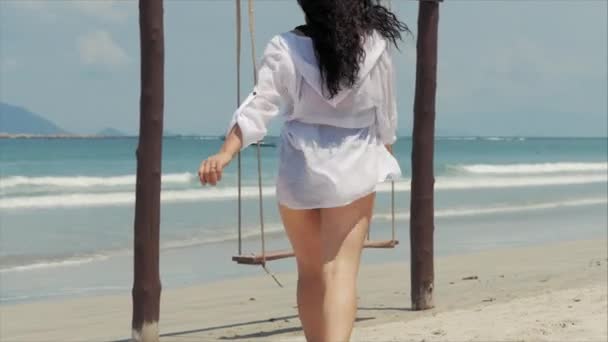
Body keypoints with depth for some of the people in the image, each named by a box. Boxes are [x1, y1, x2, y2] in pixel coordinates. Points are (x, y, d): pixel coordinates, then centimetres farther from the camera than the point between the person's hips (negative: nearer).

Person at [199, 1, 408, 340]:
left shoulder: (286, 48, -8)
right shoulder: (375, 46, -4)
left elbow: (259, 107, -17)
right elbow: (386, 114, 7)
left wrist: (225, 154, -21)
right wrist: (384, 154, 24)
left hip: (300, 167, 1)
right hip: (352, 168, -1)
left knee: (311, 270, 18)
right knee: (341, 271, -7)